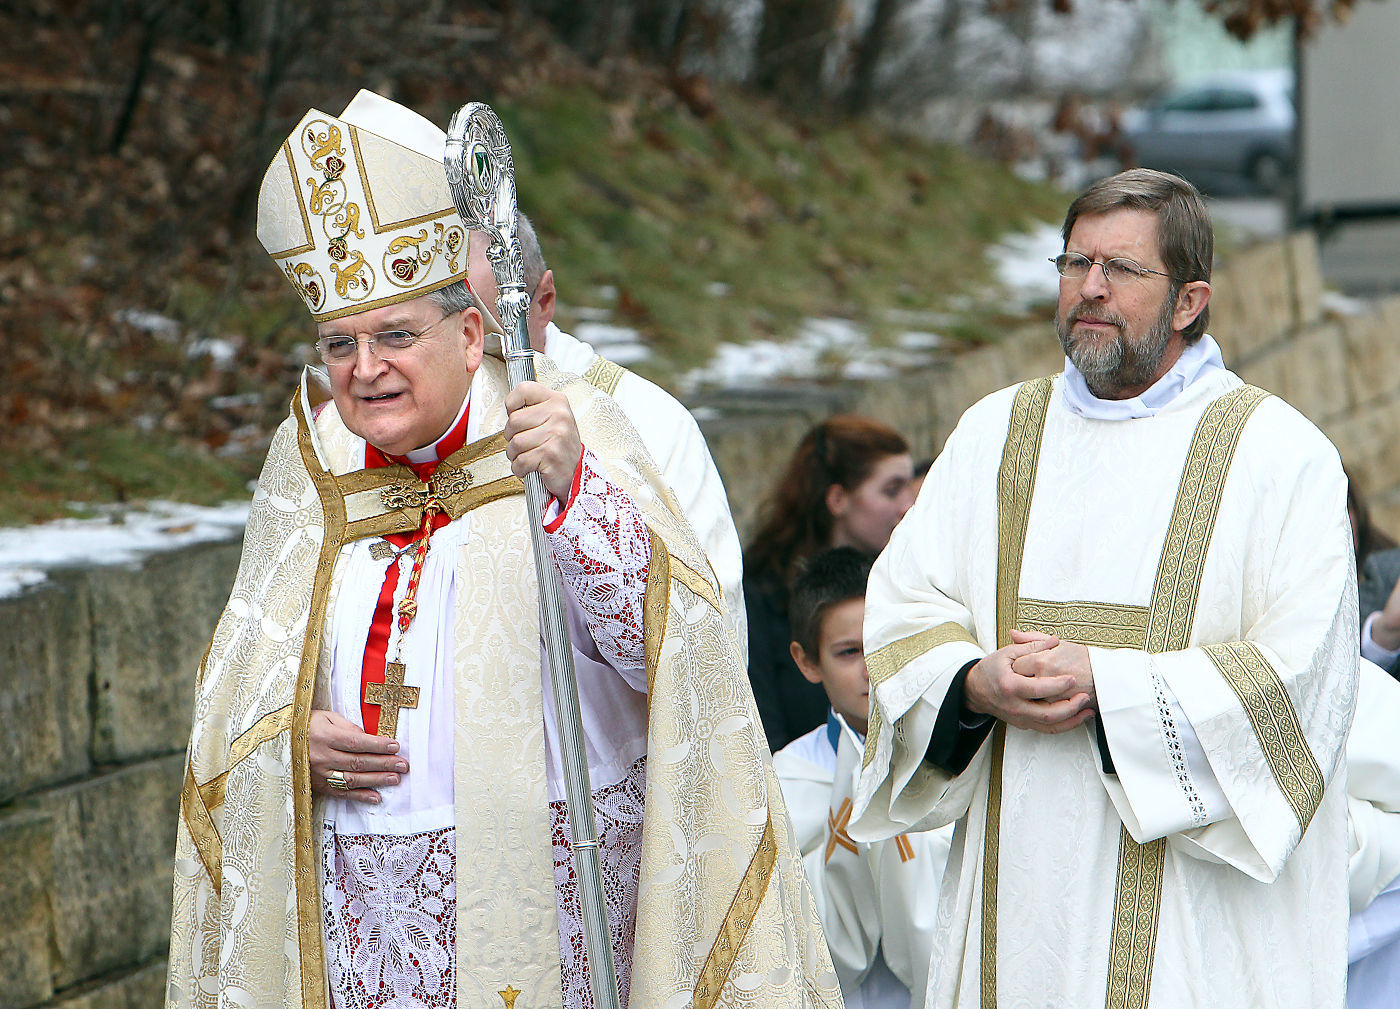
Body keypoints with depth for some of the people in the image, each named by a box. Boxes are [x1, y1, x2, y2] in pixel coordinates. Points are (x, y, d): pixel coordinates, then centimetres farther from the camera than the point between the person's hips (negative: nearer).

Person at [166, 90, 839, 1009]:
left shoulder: (568, 432, -5)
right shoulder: (311, 467, 6)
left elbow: (668, 635, -19)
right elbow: (243, 680, 13)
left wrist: (572, 488, -34)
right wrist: (291, 741, -9)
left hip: (549, 903, -3)